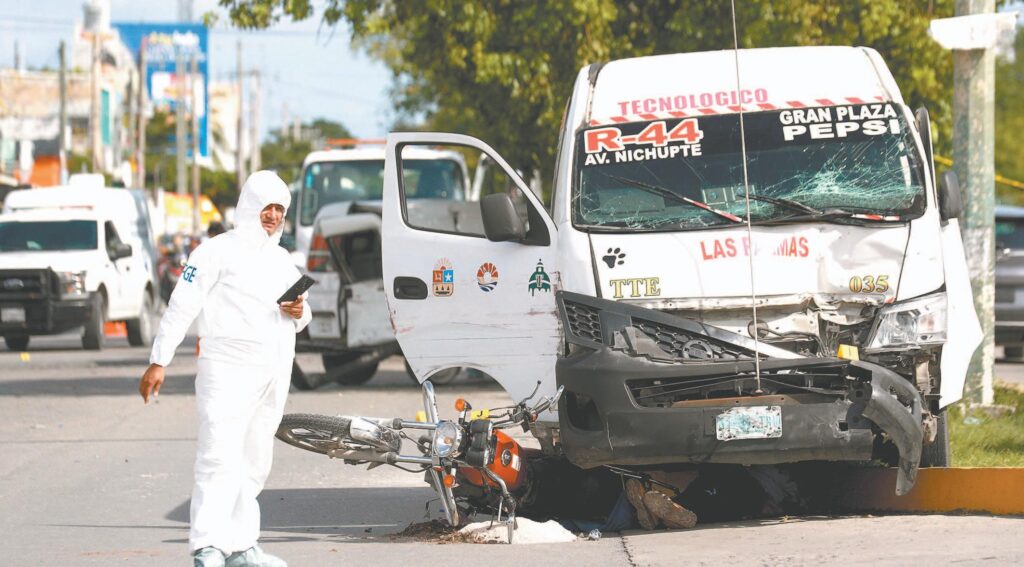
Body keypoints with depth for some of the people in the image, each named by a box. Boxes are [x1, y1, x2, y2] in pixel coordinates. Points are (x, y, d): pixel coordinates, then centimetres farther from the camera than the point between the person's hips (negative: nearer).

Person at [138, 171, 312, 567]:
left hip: (274, 373, 7)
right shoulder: (219, 251, -1)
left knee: (254, 464, 9)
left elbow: (302, 318, 29)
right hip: (228, 369, -7)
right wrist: (159, 362, -12)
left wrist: (299, 313, 3)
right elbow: (182, 307, -5)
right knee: (220, 457, -15)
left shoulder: (282, 259, 20)